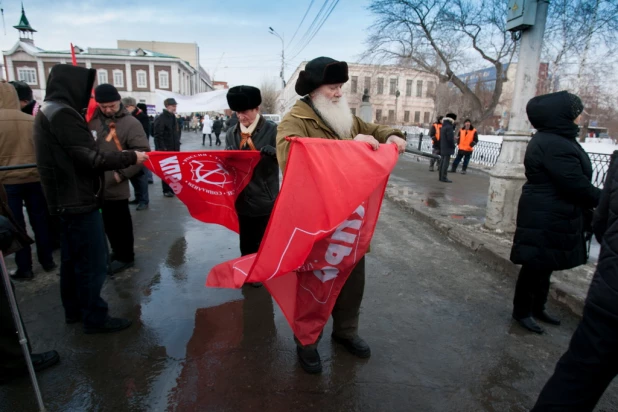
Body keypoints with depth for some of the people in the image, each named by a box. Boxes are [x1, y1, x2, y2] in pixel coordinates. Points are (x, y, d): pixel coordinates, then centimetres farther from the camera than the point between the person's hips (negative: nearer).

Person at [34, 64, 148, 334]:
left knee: (72, 258, 19)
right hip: (79, 200, -10)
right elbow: (91, 158, -22)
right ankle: (95, 318, 11)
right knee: (92, 262, -1)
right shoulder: (63, 113, -18)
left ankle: (74, 310, 33)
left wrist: (118, 163, 9)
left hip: (66, 199, 10)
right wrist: (131, 157, -13)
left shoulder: (49, 111, 13)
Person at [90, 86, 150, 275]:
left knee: (120, 221, 6)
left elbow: (143, 151, -14)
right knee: (108, 221, 18)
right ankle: (117, 251, 35)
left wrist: (122, 173, -17)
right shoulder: (92, 119, 7)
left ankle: (125, 256, 21)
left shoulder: (130, 123, -8)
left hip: (115, 185, -6)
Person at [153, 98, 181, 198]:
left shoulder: (173, 117, 14)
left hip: (174, 149, 8)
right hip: (165, 149, -7)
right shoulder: (160, 118, -12)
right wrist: (162, 148, -22)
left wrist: (177, 144, 16)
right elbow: (158, 135, -17)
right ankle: (166, 190, 9)